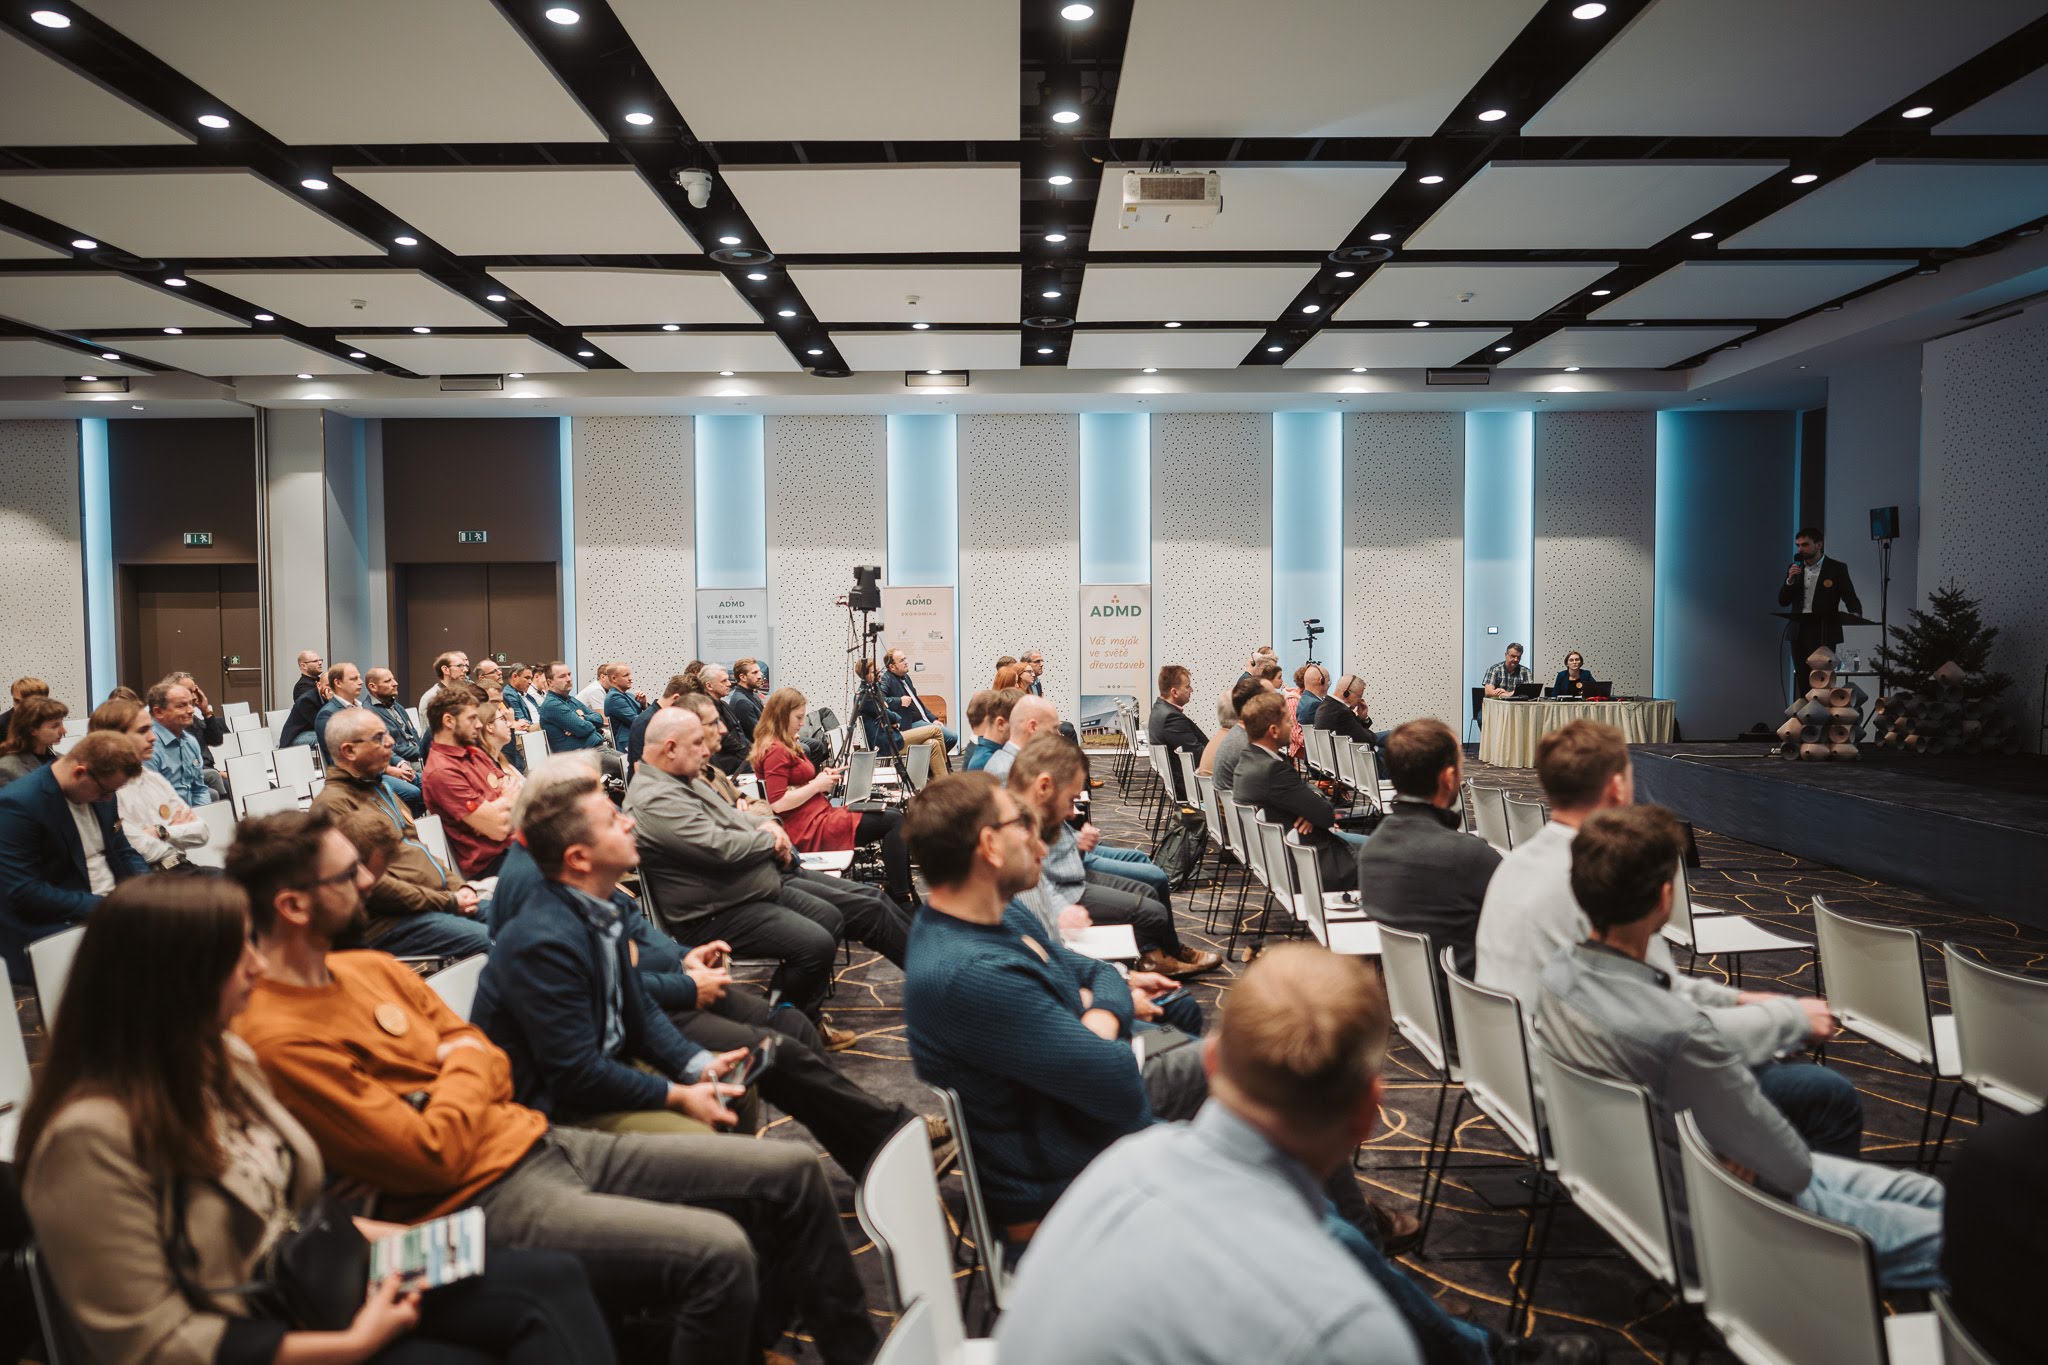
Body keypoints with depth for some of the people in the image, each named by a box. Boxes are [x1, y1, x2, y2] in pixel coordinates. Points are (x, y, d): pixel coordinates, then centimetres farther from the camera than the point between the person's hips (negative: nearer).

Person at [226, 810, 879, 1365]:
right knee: (719, 1251, -29)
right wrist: (466, 1070, -2)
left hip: (540, 1140, 9)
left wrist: (465, 1065, -8)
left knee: (794, 1173, 2)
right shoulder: (279, 1038, -17)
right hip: (484, 1202, -8)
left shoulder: (372, 968, 9)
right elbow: (435, 1157, -19)